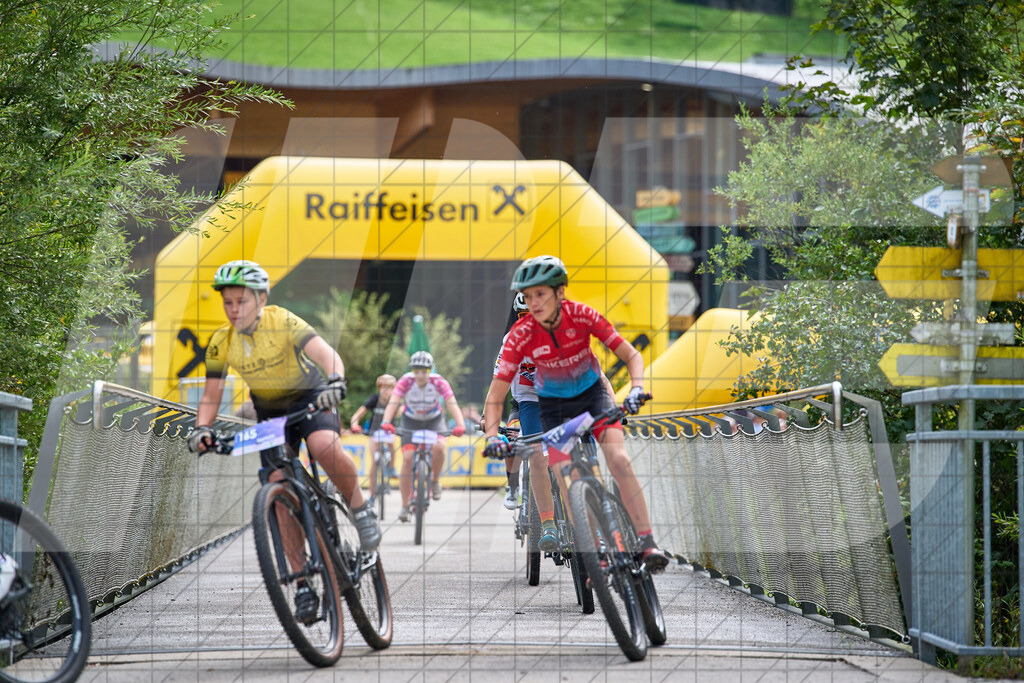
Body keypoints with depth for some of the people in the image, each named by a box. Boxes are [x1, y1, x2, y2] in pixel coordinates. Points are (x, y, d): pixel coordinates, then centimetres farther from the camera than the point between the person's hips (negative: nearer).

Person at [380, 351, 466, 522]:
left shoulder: (439, 382, -25)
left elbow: (452, 404, -35)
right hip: (411, 421, 0)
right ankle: (404, 506, -6)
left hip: (434, 420, 0)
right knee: (408, 458, -15)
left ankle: (435, 481, -1)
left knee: (438, 447, -30)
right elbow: (393, 402, -36)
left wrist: (460, 424, -53)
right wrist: (386, 422, -55)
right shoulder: (405, 382, -25)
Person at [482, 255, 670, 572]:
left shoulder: (582, 316, -25)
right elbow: (495, 398, -23)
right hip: (553, 403, 1)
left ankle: (647, 542, -20)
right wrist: (492, 437, -40)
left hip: (592, 391, -1)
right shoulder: (521, 335, -25)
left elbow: (631, 356, -18)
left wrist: (636, 389, -37)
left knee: (619, 460, -21)